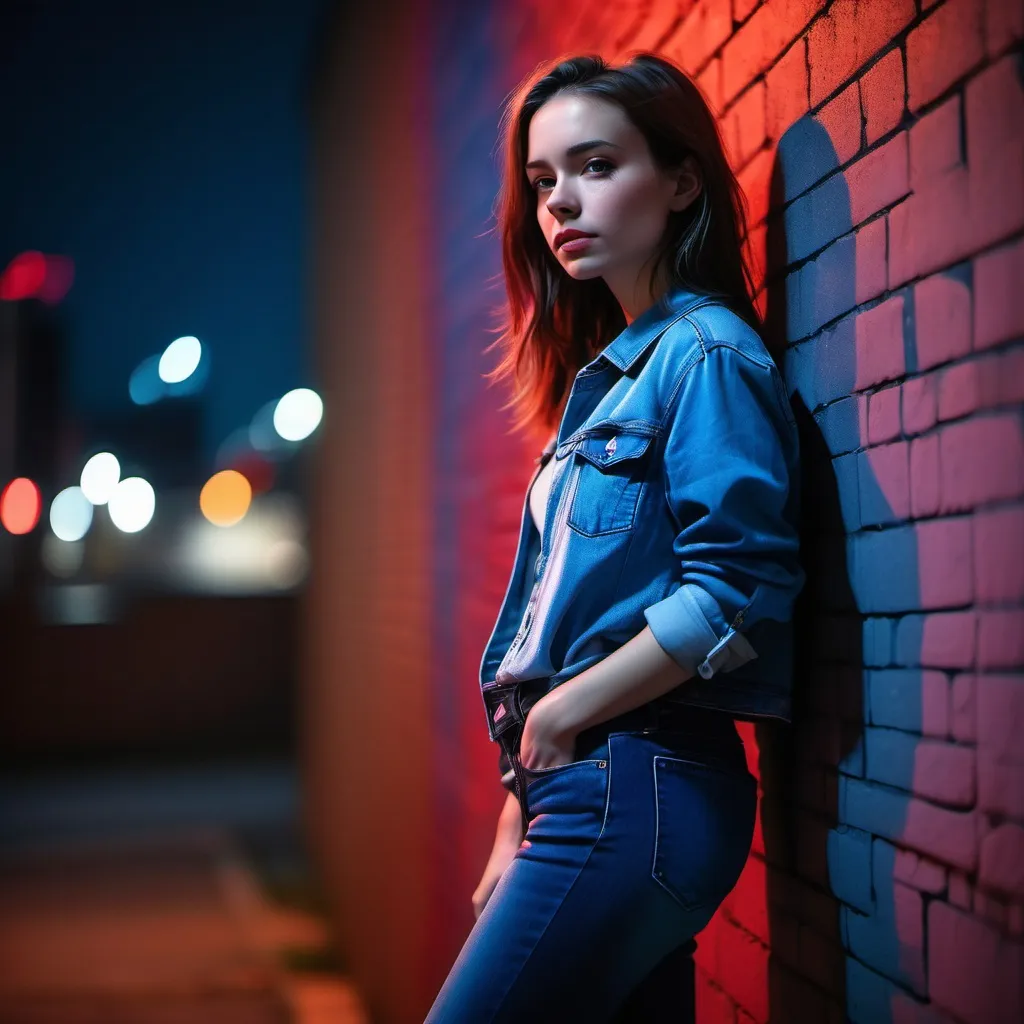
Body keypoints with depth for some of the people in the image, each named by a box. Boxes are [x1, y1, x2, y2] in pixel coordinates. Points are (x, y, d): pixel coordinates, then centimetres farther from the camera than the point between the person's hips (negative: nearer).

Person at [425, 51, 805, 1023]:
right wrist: (519, 828, 16)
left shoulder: (705, 355, -8)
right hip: (586, 793, 8)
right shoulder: (604, 377, 18)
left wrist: (563, 713, -11)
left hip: (638, 789, -8)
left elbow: (738, 593, -19)